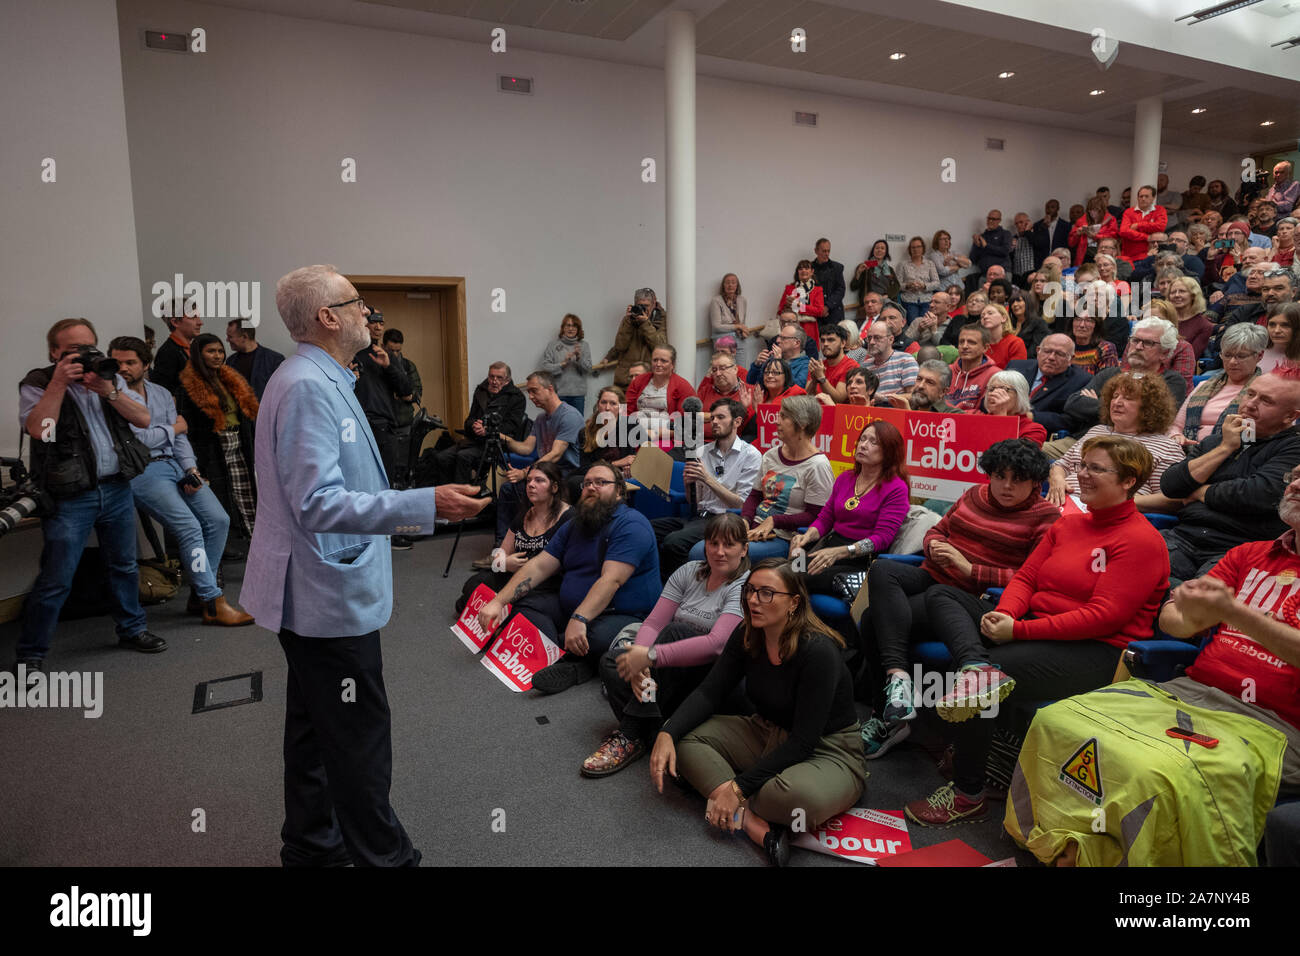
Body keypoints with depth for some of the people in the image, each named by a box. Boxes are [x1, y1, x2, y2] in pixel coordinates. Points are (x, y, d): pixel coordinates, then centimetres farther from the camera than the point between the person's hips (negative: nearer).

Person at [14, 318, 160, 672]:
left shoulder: (110, 379, 11)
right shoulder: (37, 385, -3)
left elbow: (143, 419, 0)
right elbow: (38, 428, -20)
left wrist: (109, 391, -13)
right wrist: (59, 382, -20)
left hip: (117, 489, 5)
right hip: (70, 497, -5)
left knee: (125, 566, 17)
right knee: (56, 580, -3)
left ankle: (131, 629, 33)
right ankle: (30, 654, 11)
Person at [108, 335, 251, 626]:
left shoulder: (161, 393, 17)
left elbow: (179, 437, 12)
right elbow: (136, 439, -13)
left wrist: (191, 469, -4)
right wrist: (173, 429, 2)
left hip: (176, 465, 7)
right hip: (142, 471, -7)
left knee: (218, 519, -5)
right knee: (189, 527, -20)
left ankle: (199, 593, 5)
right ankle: (213, 604, -14)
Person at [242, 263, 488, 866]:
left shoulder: (320, 380, 12)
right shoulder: (308, 387, -22)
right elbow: (319, 505, -29)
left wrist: (392, 511, 28)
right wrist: (426, 505, -33)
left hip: (319, 590, 11)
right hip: (331, 595, -11)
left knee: (315, 727, 22)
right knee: (361, 740, 2)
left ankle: (313, 845, 38)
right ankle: (383, 855, 17)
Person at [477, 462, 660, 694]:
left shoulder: (631, 525, -12)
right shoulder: (574, 526, 15)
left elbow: (611, 580, -24)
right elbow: (538, 566, 7)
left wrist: (579, 619, -36)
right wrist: (498, 602, -5)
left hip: (623, 614, -8)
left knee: (600, 638, -40)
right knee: (518, 602, -9)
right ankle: (571, 663, -27)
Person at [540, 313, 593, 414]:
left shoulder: (584, 345, 8)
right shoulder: (554, 345, 4)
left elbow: (588, 369, 1)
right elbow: (545, 366, -3)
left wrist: (579, 357, -15)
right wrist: (562, 364, -13)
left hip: (578, 394, 1)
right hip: (559, 393, -1)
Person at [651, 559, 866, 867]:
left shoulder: (819, 651, -26)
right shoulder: (747, 637, -6)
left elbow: (804, 741, -26)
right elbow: (709, 693, -6)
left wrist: (738, 788, -28)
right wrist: (667, 734, -25)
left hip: (826, 751, -7)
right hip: (768, 735, 7)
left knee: (799, 795, -40)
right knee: (686, 737, -10)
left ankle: (736, 809, -8)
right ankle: (756, 826, -23)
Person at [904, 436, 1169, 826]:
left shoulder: (1142, 541, -8)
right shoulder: (1068, 523, 17)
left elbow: (1102, 616, -18)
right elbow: (1025, 577, 13)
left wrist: (1020, 630, -22)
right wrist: (1004, 613, -11)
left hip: (1097, 651, -8)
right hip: (1034, 629, 9)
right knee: (941, 595, -2)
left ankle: (969, 794, -12)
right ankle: (978, 668, -34)